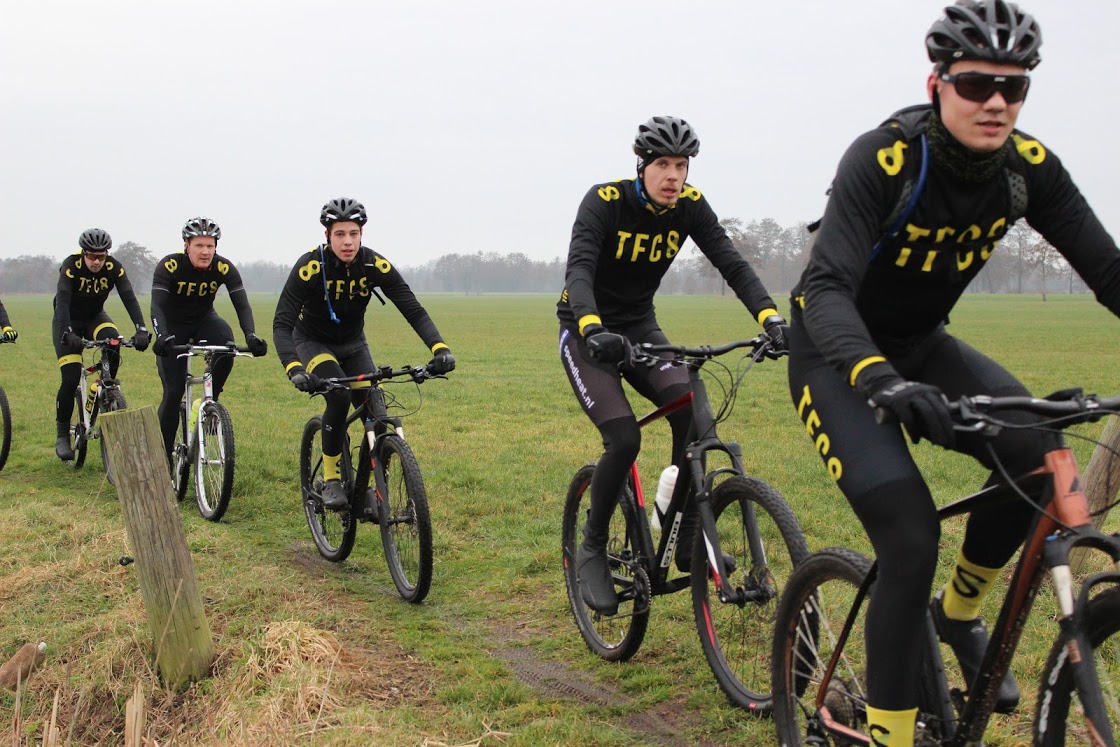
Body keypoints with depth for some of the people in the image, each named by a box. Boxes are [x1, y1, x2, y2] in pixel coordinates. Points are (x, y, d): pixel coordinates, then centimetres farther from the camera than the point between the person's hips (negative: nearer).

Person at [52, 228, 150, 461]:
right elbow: (62, 301, -36)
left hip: (95, 317, 3)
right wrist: (68, 333, -52)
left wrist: (141, 329, -43)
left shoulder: (114, 268, -19)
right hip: (68, 321, -3)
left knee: (113, 345, -31)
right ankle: (62, 434, 0)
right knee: (71, 378, -15)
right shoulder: (71, 266, -26)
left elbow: (130, 299, -28)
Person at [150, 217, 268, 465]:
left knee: (227, 343, -33)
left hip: (204, 320, 2)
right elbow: (157, 306, -35)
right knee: (173, 391, -10)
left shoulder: (224, 268, -20)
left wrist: (251, 336, -44)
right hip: (174, 326, -2)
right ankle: (164, 454, 5)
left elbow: (242, 305, -26)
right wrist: (162, 336, -54)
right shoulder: (169, 266, -26)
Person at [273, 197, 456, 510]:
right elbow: (282, 323, -33)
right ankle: (331, 480, -14)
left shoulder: (376, 265, -22)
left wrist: (440, 348, -41)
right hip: (313, 342, -3)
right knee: (339, 397, -29)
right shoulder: (310, 266, -29)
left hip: (353, 344, 3)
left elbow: (414, 310, -24)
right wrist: (294, 369, -50)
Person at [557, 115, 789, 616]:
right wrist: (593, 330, -53)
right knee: (624, 438, -23)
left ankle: (689, 540, -10)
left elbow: (731, 263, -16)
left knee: (691, 411, -23)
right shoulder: (604, 201, -21)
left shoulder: (690, 206, -8)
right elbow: (579, 269, -34)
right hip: (587, 333, -4)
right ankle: (592, 550, -1)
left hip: (640, 327, 4)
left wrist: (770, 317, -33)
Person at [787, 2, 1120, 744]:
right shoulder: (882, 159, -28)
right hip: (839, 357, -5)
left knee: (1035, 456, -21)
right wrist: (879, 380, -55)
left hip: (921, 346, 5)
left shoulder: (1030, 167, -12)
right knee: (912, 538, -22)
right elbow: (825, 291, -37)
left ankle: (960, 611, 7)